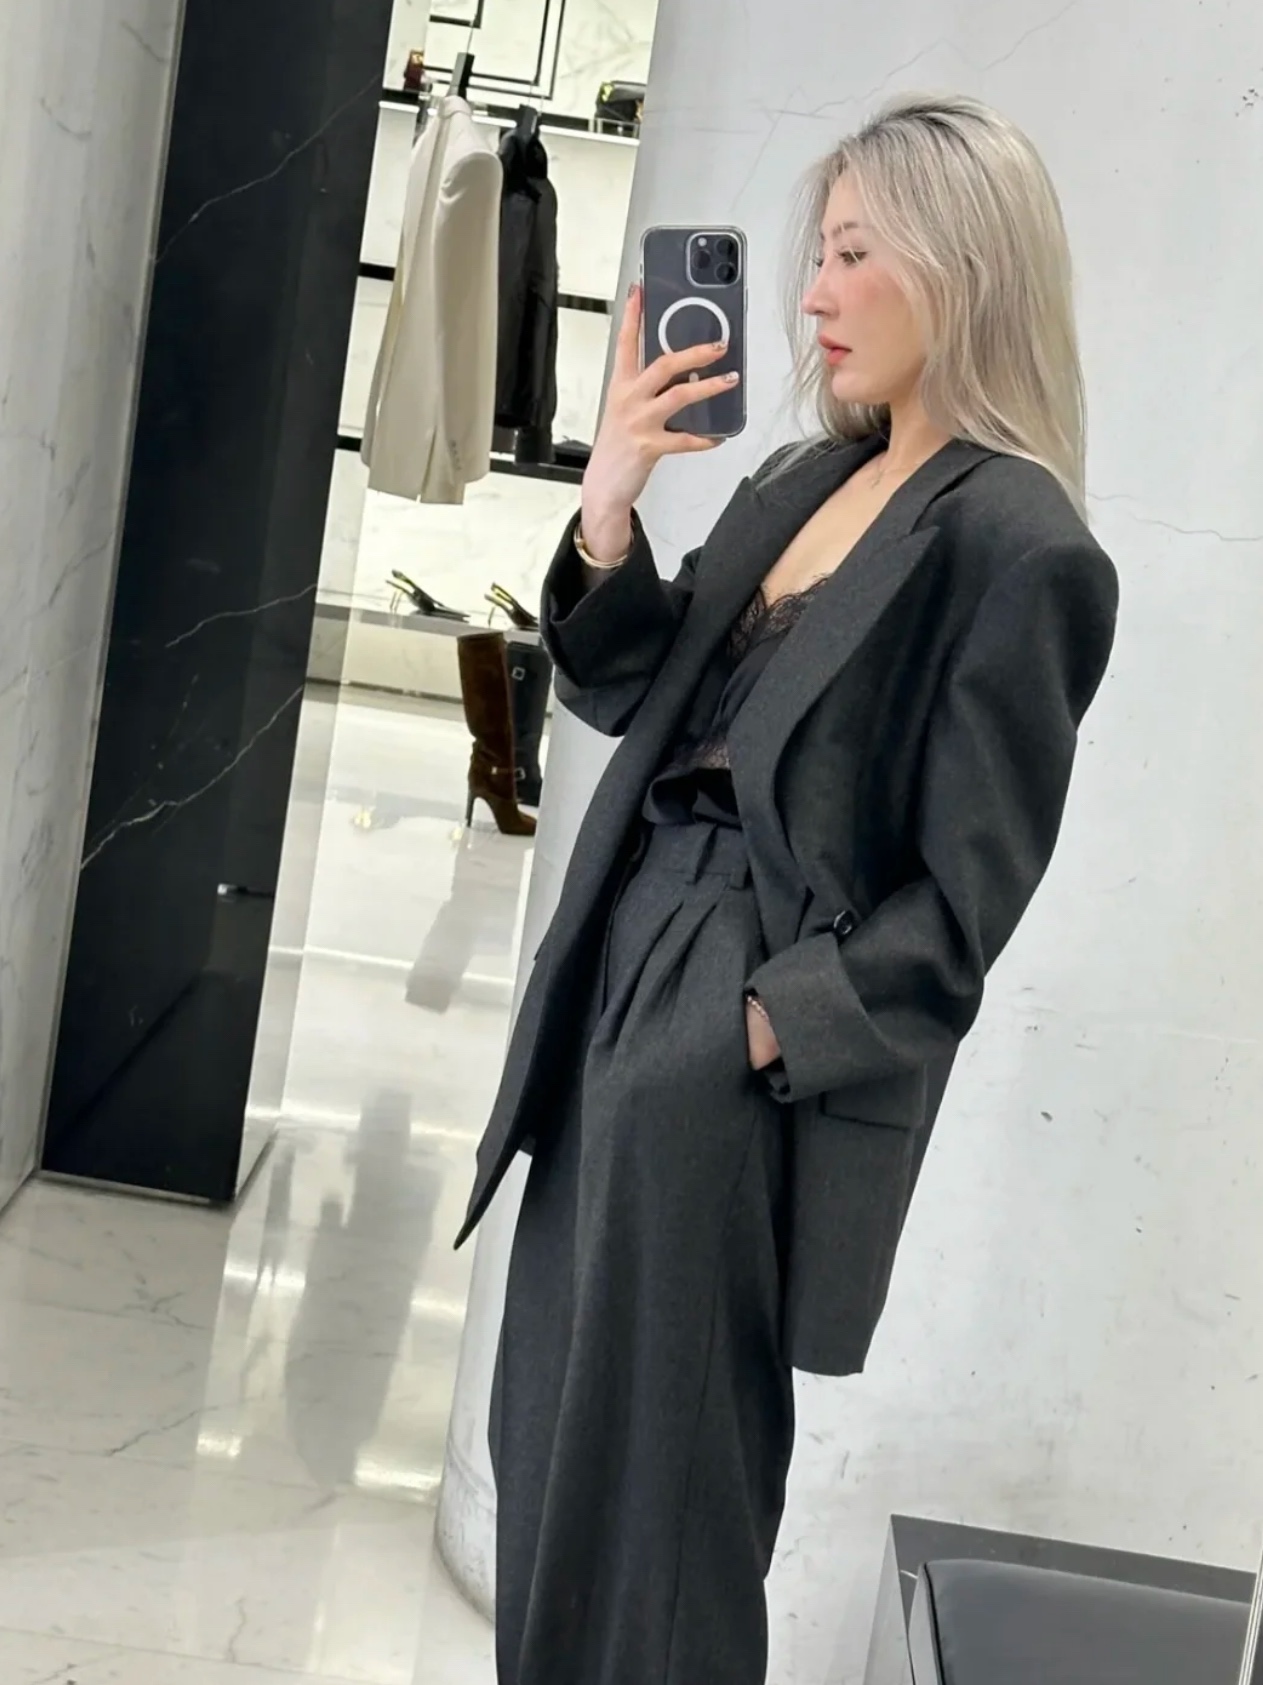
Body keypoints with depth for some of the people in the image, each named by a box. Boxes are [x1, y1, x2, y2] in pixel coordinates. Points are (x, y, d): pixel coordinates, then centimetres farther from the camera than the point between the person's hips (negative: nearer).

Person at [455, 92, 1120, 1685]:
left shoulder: (1016, 549, -14)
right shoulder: (806, 479, 10)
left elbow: (960, 907, -15)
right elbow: (630, 695, 11)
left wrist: (758, 1029, -18)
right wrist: (607, 509, -4)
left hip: (757, 1063, -8)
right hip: (627, 986, 8)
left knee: (660, 1474, 5)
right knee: (552, 1434, 17)